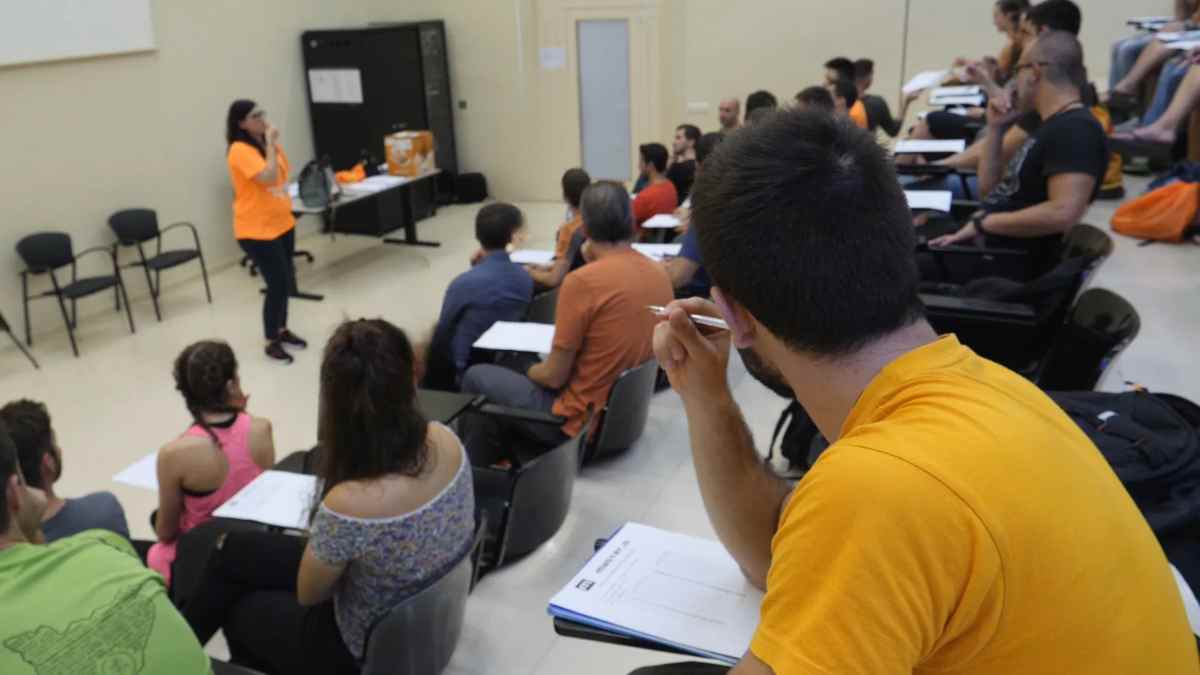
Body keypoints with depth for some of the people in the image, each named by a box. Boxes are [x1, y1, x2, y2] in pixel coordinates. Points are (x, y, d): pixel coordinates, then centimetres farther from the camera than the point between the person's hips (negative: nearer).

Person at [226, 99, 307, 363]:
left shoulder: (268, 143, 7)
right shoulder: (240, 150, -18)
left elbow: (283, 173, 22)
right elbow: (268, 176, -31)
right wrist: (270, 144, -24)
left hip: (282, 222, 8)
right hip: (256, 229, -8)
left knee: (284, 280, 15)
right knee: (278, 283, -7)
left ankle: (282, 329, 32)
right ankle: (272, 342, 7)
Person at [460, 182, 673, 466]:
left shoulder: (581, 281, -24)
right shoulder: (661, 274, -2)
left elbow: (554, 376, -17)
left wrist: (531, 371, 4)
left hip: (582, 419, -7)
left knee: (476, 377, 12)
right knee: (533, 370, 28)